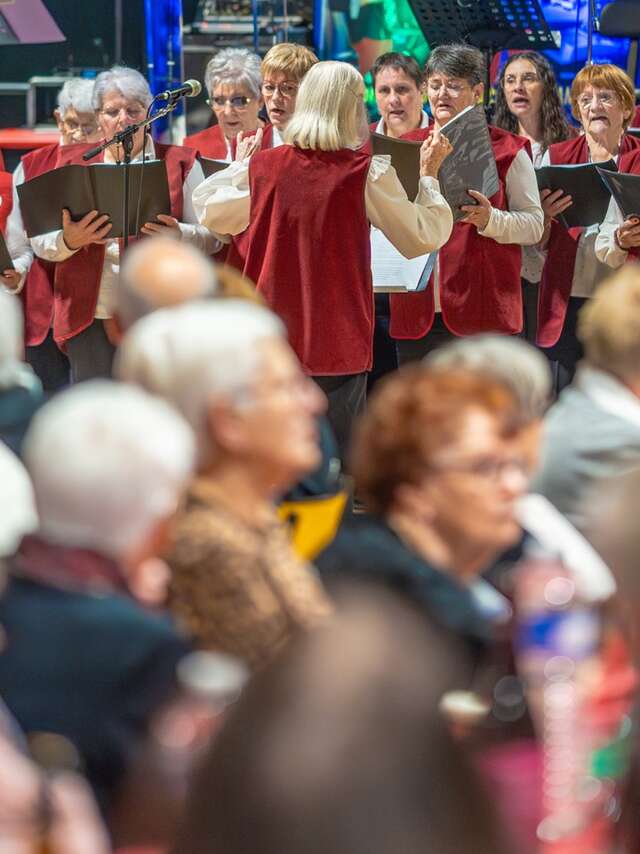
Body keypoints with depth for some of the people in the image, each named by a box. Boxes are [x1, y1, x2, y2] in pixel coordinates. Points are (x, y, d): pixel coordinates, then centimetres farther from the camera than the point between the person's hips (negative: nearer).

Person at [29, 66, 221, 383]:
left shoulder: (180, 163, 8)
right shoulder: (72, 163, 11)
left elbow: (211, 236, 5)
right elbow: (40, 241, 8)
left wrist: (180, 235, -18)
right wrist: (68, 241, -15)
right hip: (90, 318, 1)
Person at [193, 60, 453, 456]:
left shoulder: (262, 165, 2)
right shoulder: (367, 172, -8)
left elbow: (209, 211, 18)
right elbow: (425, 235, 0)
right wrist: (429, 175, 10)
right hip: (337, 343, -3)